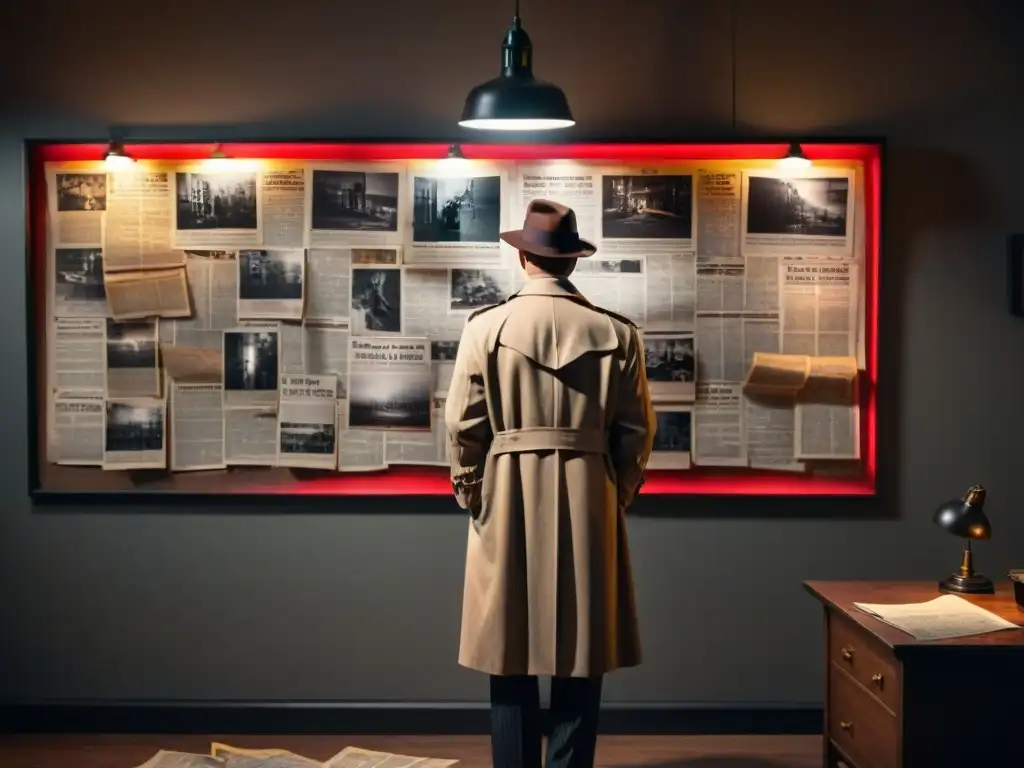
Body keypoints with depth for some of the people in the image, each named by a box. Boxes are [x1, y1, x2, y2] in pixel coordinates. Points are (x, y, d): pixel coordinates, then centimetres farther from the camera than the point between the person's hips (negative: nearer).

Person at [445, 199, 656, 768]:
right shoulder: (617, 333, -1)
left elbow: (463, 427, -3)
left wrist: (472, 496, 11)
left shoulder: (485, 328, -4)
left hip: (508, 506, -1)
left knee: (511, 659, 8)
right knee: (581, 661, 9)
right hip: (589, 507, 1)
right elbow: (636, 432, 2)